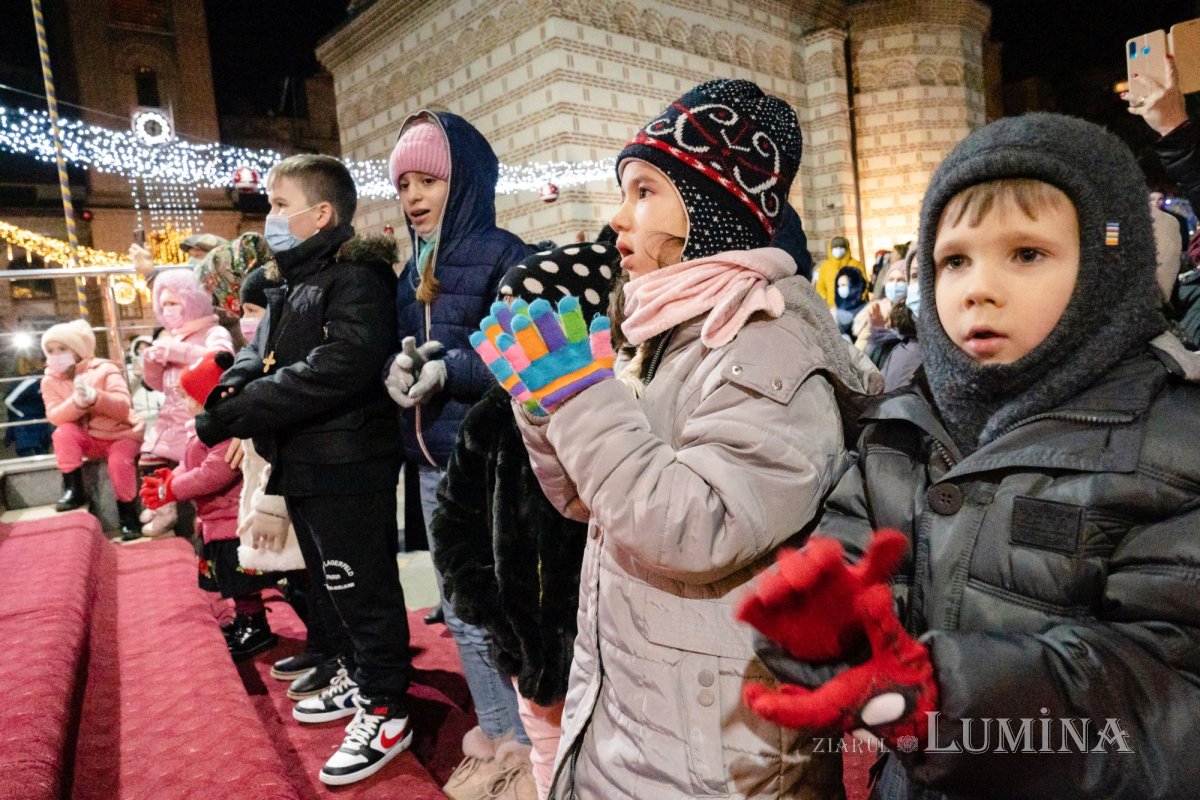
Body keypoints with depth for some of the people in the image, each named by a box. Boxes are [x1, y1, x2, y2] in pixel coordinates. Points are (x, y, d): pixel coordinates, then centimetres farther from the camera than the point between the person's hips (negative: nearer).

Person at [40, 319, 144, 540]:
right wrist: (77, 402, -35)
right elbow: (54, 417, -15)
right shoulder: (50, 380, -1)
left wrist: (94, 397, -40)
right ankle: (74, 490, -16)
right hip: (88, 439, 3)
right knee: (63, 433, -26)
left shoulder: (104, 370, -12)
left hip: (120, 434, -3)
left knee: (120, 463, -29)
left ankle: (128, 517, -12)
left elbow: (123, 408, -23)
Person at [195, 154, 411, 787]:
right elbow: (257, 357, 13)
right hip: (304, 467, 10)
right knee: (331, 587, 21)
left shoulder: (358, 277, -15)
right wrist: (223, 392, -10)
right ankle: (359, 676, 40)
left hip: (347, 468, -10)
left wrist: (232, 416, -25)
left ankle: (385, 711, 17)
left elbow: (336, 369, -28)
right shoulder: (294, 285, 17)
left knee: (363, 589, 2)